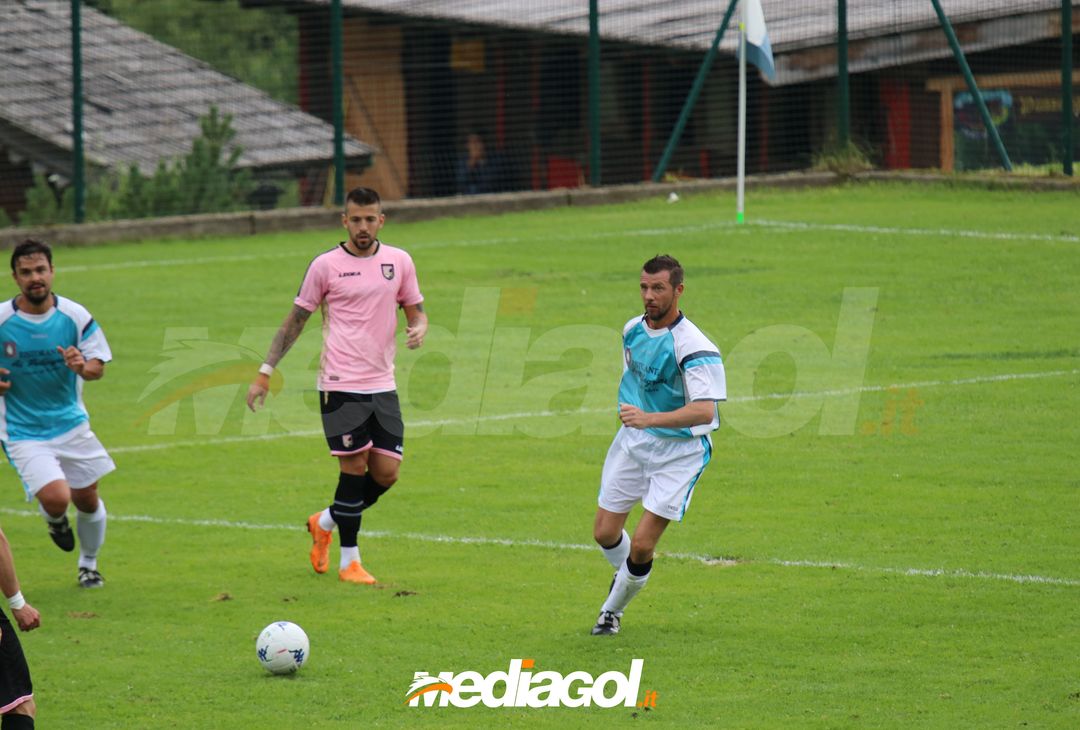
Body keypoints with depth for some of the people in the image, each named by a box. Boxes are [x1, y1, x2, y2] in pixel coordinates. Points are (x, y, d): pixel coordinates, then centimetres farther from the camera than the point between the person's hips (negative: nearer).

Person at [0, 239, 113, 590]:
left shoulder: (75, 316, -7)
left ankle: (88, 564, 41)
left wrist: (82, 366, -25)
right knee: (55, 498, -21)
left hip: (71, 425, 3)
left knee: (87, 499, 12)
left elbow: (98, 367, -2)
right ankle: (55, 520, 18)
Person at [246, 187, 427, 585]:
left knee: (386, 473, 2)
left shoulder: (399, 262, 8)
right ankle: (349, 561, 5)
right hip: (340, 385, -4)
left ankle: (325, 523, 26)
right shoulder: (325, 265, -2)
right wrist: (265, 373, 0)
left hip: (383, 386, 4)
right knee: (354, 467, -7)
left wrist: (418, 328, -8)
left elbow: (415, 310, 17)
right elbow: (295, 320, 4)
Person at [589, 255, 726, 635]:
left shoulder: (692, 347, -24)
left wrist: (649, 418, -45)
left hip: (680, 450, -6)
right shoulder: (633, 330, 0)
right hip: (634, 442, 6)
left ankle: (613, 608, 15)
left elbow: (705, 411, -34)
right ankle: (627, 576, 40)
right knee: (605, 532, 6)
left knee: (642, 545, -10)